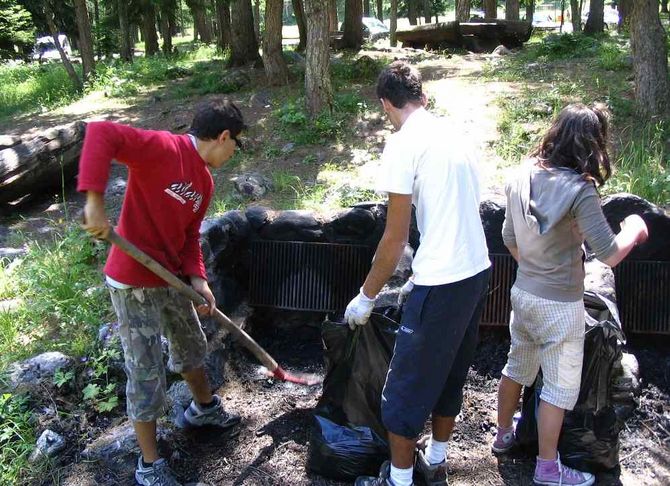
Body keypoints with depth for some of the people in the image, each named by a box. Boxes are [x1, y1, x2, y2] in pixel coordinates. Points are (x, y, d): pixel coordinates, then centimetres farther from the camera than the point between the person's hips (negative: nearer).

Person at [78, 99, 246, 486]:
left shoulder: (205, 181, 6)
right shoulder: (164, 148, -21)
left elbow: (189, 235, 10)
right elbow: (101, 133, -31)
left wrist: (197, 278, -6)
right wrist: (95, 199, -38)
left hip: (171, 279, 9)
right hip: (134, 282, -9)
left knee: (192, 344, 27)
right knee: (147, 373, 1)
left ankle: (204, 407, 54)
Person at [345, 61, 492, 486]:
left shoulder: (404, 144, -13)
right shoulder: (455, 135, 10)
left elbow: (395, 238, -13)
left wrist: (366, 297, -2)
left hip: (441, 283, -8)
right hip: (478, 272, 9)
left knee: (407, 386, 6)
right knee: (451, 372, 22)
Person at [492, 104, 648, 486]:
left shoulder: (524, 177, -2)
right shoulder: (579, 189, -23)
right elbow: (609, 255, -22)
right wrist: (634, 230, -3)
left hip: (523, 293, 7)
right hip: (560, 305, -7)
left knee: (518, 367, 24)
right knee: (561, 387, 9)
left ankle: (504, 435, 43)